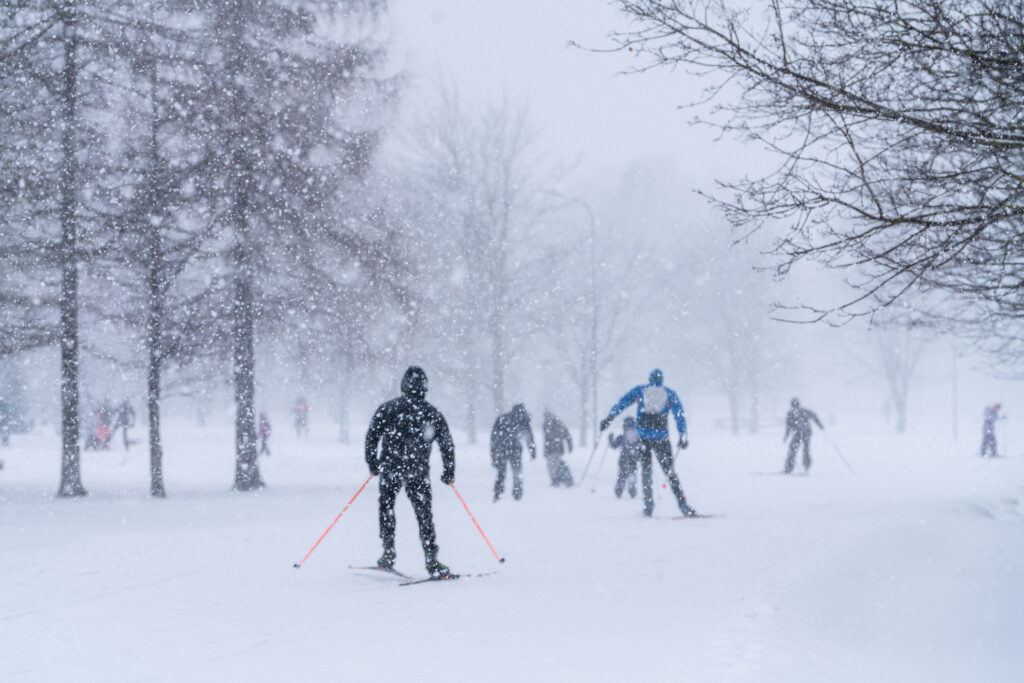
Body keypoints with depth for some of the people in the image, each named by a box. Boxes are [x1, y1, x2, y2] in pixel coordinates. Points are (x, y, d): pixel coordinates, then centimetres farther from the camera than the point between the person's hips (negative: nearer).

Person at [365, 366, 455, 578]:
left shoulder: (388, 408, 0)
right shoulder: (432, 413, 1)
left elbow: (372, 436, -2)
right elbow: (447, 444, 3)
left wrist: (372, 463, 10)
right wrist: (449, 472, 13)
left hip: (389, 468, 0)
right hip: (418, 472, 0)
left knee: (386, 508, 19)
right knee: (424, 514, 2)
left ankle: (388, 554, 14)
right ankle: (431, 560, -7)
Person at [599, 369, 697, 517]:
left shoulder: (639, 390, 10)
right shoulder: (670, 394, 11)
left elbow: (622, 403, 1)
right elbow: (680, 415, 4)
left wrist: (609, 418, 1)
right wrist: (683, 436, 3)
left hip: (643, 437, 0)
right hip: (661, 438, 0)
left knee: (645, 471, 12)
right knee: (670, 472, 4)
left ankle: (649, 505, 3)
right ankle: (682, 504, -7)